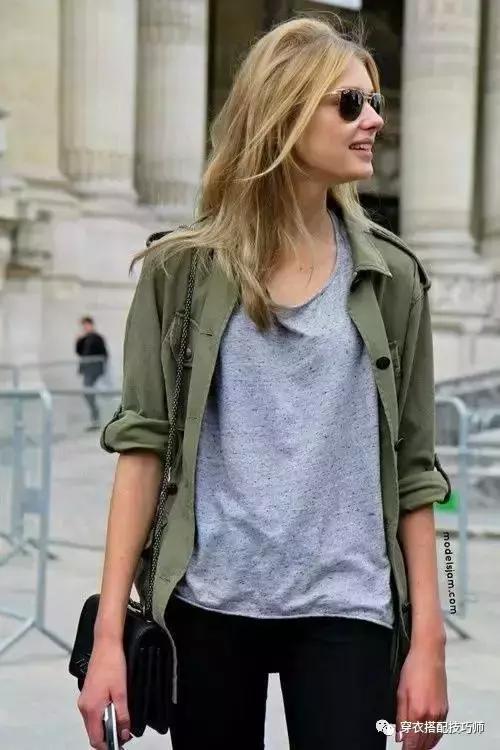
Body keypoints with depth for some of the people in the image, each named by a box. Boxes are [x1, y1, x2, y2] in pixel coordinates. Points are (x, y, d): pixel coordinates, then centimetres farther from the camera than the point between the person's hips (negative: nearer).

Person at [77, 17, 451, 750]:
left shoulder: (390, 276, 4)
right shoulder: (183, 268, 0)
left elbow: (413, 469, 4)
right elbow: (144, 445, -2)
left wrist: (428, 639, 0)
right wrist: (108, 634, -7)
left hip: (346, 607, 1)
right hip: (209, 603, 0)